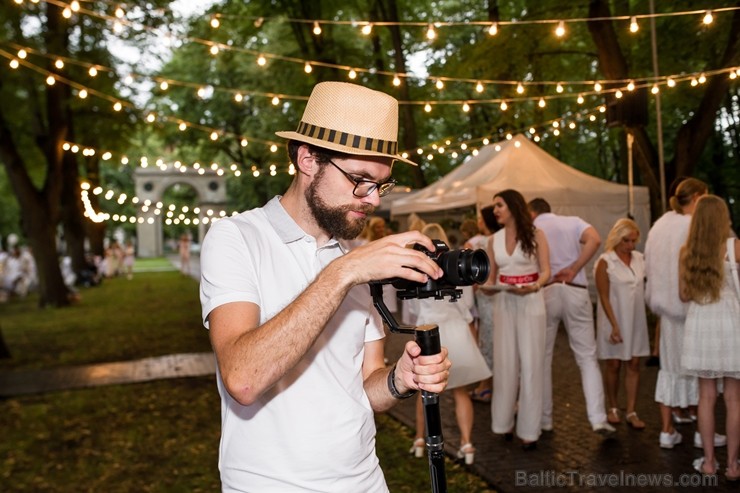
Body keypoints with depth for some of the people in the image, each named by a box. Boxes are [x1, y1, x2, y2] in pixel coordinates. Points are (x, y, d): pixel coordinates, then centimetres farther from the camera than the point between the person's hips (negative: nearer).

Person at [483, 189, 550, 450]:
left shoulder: (535, 235, -2)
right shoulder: (495, 239, 8)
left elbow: (545, 272, -4)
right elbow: (491, 276, 11)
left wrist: (534, 286, -23)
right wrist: (486, 286, -10)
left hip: (530, 303, -3)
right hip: (503, 304, 3)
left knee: (530, 364, -1)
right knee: (505, 363, 6)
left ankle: (529, 429, 8)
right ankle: (504, 422, 18)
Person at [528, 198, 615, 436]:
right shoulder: (573, 222, 12)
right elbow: (594, 240, -9)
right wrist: (574, 269, -6)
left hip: (544, 293, -1)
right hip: (575, 292, 1)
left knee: (542, 358, 9)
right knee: (587, 357, 7)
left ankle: (544, 419, 15)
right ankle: (598, 418, 0)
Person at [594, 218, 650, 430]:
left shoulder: (640, 259, 4)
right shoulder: (605, 262, -10)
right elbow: (604, 297, -12)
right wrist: (614, 326, -16)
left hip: (635, 319, 4)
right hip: (614, 319, -4)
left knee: (633, 364, 4)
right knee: (614, 365, 7)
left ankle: (631, 412, 11)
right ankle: (613, 408, 23)